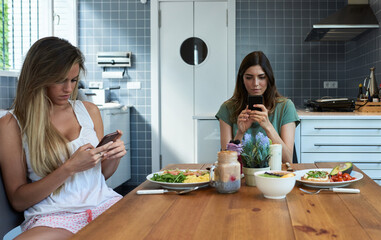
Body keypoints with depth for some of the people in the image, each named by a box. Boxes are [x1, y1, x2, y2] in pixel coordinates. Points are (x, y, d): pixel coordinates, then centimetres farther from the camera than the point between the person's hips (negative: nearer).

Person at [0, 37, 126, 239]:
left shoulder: (89, 110, 14)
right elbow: (18, 200, -2)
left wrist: (114, 157, -2)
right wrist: (69, 168, -14)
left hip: (102, 203, 4)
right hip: (53, 215, -3)